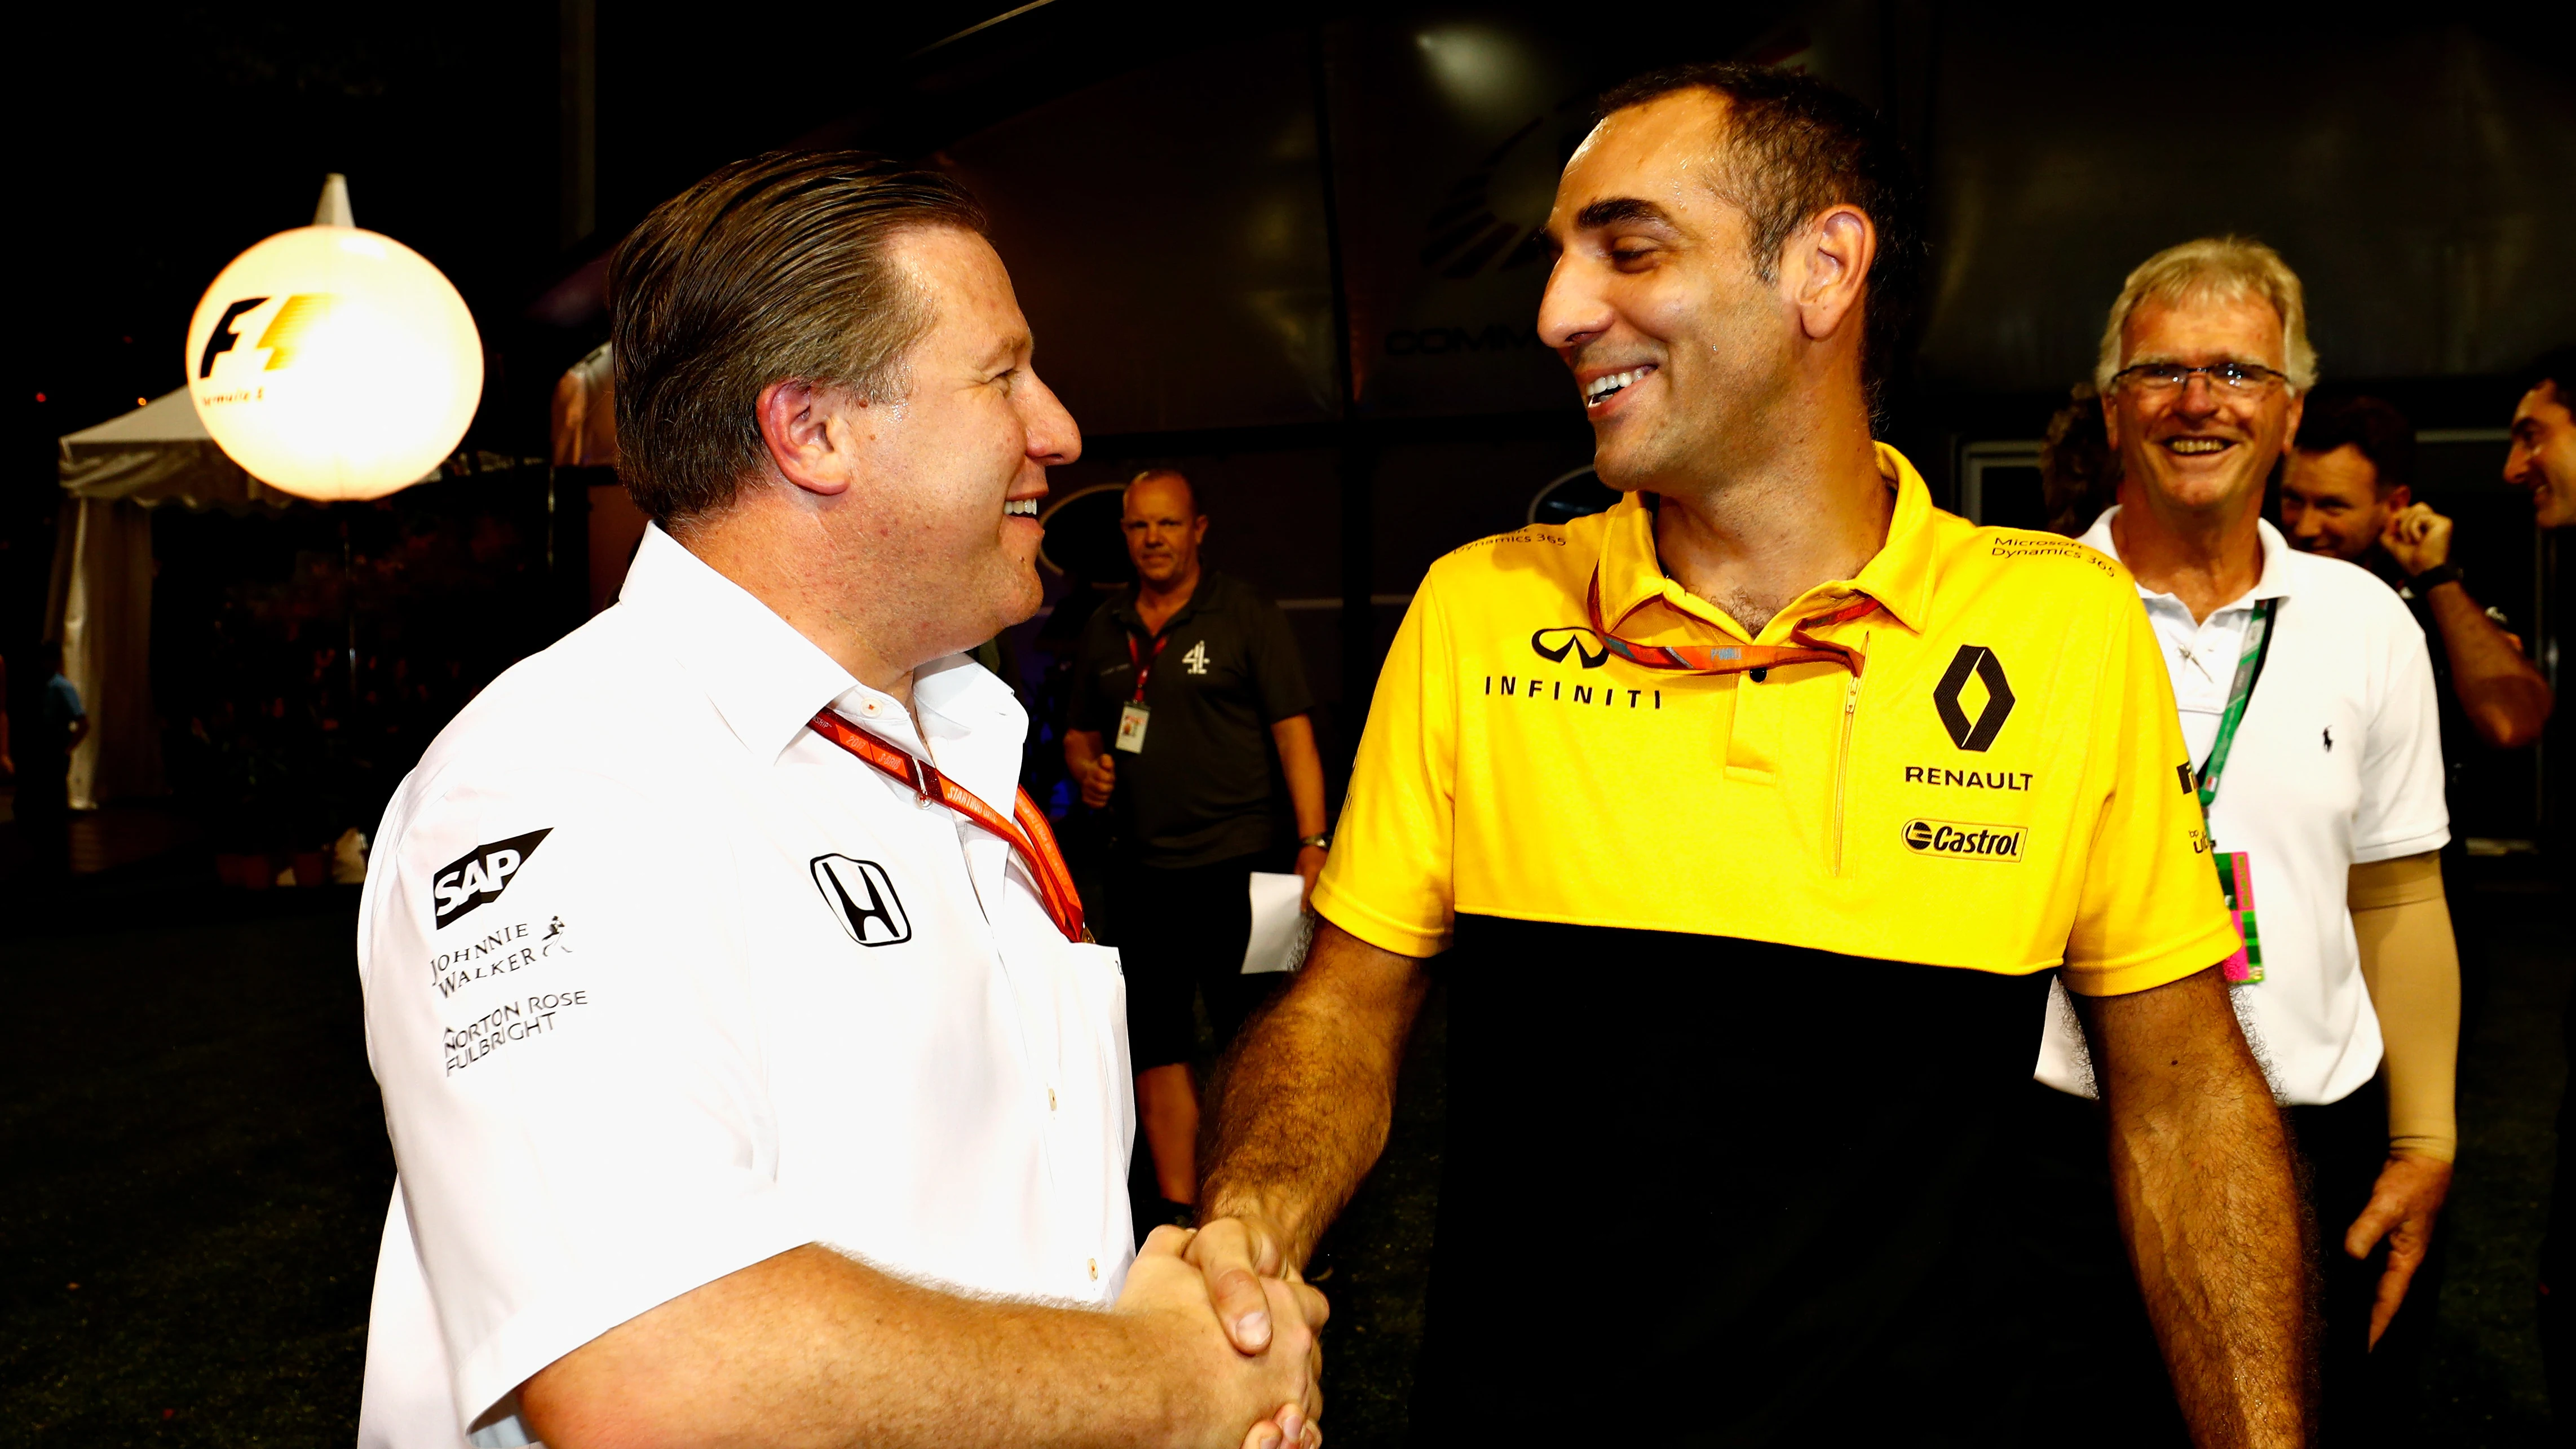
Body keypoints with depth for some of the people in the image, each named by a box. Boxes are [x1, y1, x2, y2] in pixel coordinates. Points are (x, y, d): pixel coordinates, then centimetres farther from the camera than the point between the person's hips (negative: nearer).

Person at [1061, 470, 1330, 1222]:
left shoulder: (1247, 616, -2)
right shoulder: (1104, 629, 12)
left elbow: (1294, 735, -5)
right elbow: (1080, 733, 21)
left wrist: (1313, 844, -14)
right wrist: (1086, 768, -2)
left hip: (1237, 862, -5)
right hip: (1142, 870, 5)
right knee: (1154, 1041, 9)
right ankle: (1176, 1204, 21)